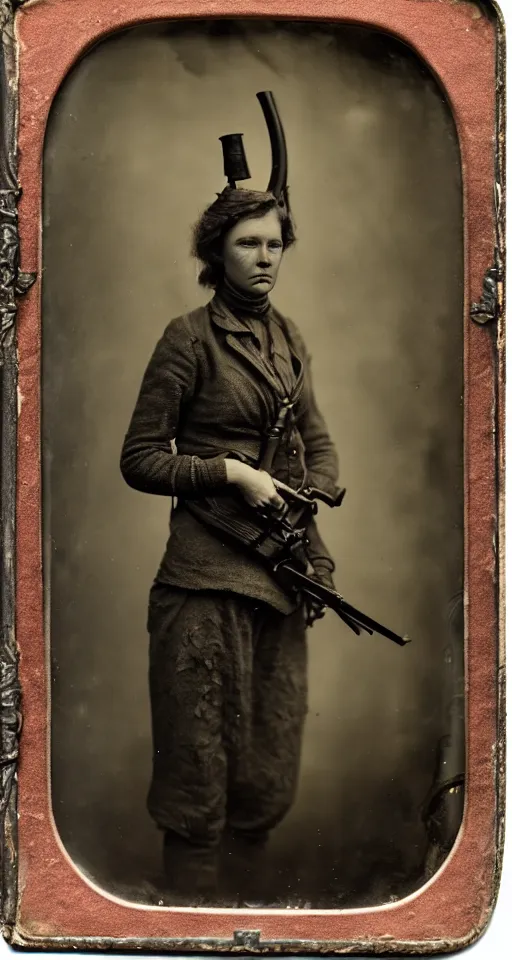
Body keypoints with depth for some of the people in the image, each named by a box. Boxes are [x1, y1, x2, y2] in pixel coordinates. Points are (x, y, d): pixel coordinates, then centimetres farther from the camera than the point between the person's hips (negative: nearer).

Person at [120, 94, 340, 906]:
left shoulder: (289, 339, 12)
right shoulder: (190, 338, -6)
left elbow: (318, 444, 18)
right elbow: (140, 459, -5)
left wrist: (316, 556, 4)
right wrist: (230, 473, -16)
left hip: (282, 569, 7)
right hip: (207, 573, -7)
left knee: (270, 775, 12)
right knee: (202, 770, -1)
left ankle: (242, 901, 26)